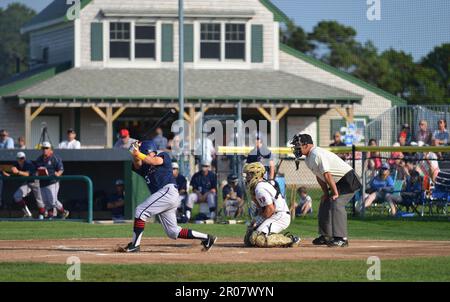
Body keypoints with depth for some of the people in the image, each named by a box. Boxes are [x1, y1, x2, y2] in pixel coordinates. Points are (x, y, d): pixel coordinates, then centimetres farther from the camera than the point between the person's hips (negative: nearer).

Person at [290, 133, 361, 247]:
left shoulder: (317, 154, -24)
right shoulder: (309, 158, 9)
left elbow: (327, 175, -26)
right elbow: (319, 176, 15)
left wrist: (335, 194, -25)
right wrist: (326, 193, 10)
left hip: (348, 180, -11)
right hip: (339, 182, 11)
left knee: (336, 204, -24)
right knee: (324, 204, 14)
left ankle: (341, 239, -28)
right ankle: (326, 236, 25)